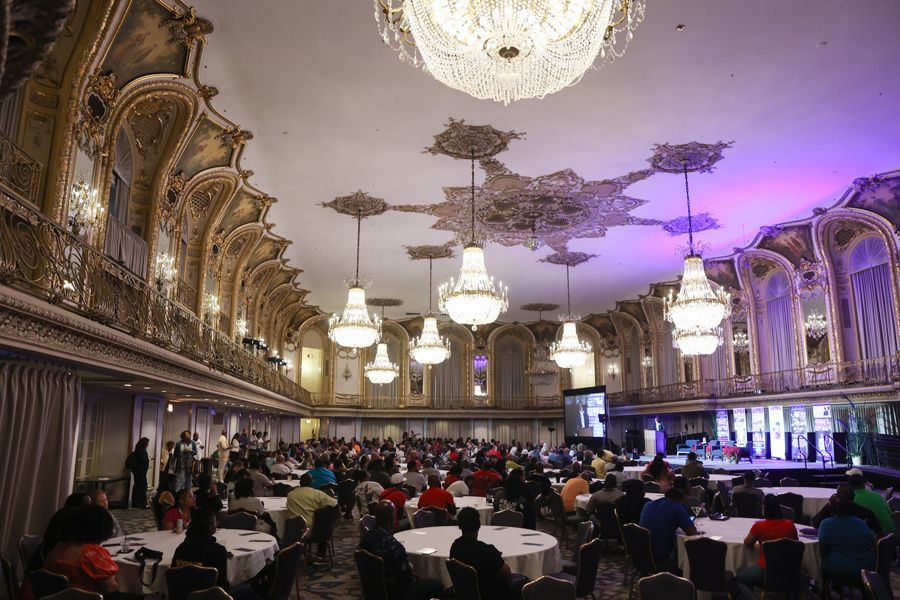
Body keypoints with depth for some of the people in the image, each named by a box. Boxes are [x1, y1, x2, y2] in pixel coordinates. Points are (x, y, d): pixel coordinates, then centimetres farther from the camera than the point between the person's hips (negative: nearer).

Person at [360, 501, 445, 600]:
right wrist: (415, 578, -2)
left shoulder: (367, 536, -10)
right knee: (438, 586, 8)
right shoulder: (394, 546, -35)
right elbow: (406, 575, -25)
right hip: (395, 591, -8)